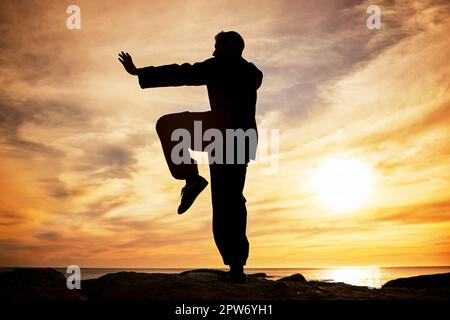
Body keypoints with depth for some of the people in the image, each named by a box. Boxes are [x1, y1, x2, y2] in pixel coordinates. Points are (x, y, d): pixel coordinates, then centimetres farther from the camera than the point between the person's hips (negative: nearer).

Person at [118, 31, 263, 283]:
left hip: (222, 131, -7)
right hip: (244, 141, 7)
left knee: (167, 124, 10)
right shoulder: (252, 72, 20)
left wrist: (138, 72, -1)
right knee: (231, 203, 10)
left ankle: (191, 178, -6)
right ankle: (237, 268, 6)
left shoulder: (220, 66, 2)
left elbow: (180, 74, -5)